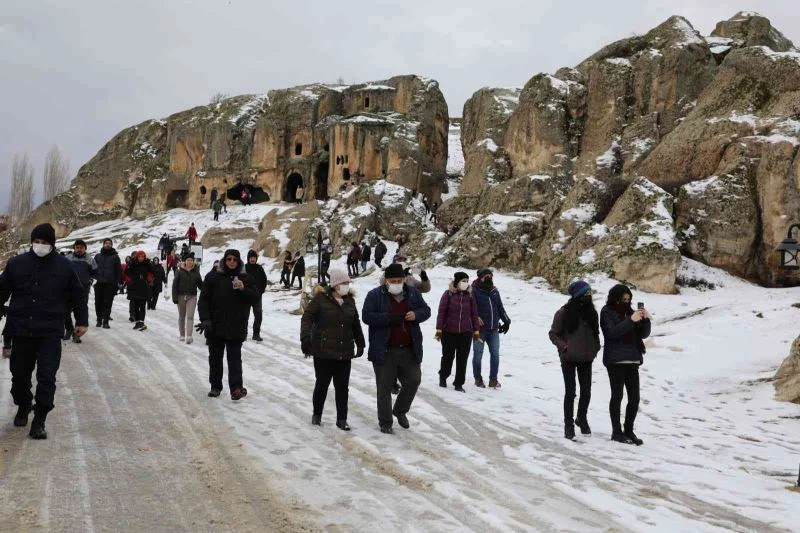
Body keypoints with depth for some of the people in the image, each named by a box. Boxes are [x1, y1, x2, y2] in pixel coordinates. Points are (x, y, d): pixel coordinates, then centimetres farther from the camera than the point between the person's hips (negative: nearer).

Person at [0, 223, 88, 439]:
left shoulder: (63, 265, 2)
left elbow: (78, 295, 10)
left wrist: (82, 320, 9)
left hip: (50, 332, -2)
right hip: (21, 330, 2)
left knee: (47, 377, -8)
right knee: (19, 374, 14)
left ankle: (39, 421, 0)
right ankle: (23, 407, 39)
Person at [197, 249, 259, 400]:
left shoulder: (245, 278, 5)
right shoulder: (213, 277, 0)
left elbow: (256, 297, 2)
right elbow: (203, 300, -2)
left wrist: (243, 289, -15)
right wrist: (205, 319, -12)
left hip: (236, 327, -1)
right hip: (215, 326, 1)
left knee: (234, 358, -4)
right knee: (215, 357, 12)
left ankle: (236, 387, -7)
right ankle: (215, 386, 24)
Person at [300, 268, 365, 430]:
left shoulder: (349, 300, 11)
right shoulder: (320, 298, -6)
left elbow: (355, 324, 21)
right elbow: (307, 317, -11)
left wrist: (360, 344, 24)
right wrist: (305, 338, -23)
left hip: (344, 352, 4)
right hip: (323, 351, -4)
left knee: (342, 386, 3)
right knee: (322, 384, 6)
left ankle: (342, 419, 12)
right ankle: (317, 414, 27)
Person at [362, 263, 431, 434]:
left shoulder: (413, 293, 7)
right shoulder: (375, 295, -5)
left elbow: (426, 310, 12)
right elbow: (366, 316, -13)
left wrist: (416, 315, -11)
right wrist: (389, 318, -24)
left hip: (409, 350, 4)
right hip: (384, 351, -3)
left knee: (413, 381, 8)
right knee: (384, 387, 4)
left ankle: (400, 411, 32)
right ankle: (385, 423, 17)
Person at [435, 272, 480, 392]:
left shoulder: (470, 295, 5)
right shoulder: (448, 294, -5)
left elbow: (474, 313, 8)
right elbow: (441, 312, -6)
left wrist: (476, 330, 6)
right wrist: (439, 329, -9)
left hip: (466, 332, 2)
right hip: (449, 331, -2)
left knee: (462, 359, 3)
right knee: (448, 356, 10)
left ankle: (459, 383, 14)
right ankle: (443, 377, 35)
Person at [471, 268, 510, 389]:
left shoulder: (495, 291, 12)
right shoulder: (474, 291, -6)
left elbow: (500, 308, 19)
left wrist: (506, 321, 15)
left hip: (494, 329, 5)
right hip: (480, 329, -5)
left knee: (495, 354, 2)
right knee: (478, 354, 4)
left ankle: (493, 379, 12)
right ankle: (478, 378, 18)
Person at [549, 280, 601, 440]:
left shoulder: (591, 311, 3)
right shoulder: (564, 312, -11)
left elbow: (595, 332, 16)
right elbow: (553, 334, -4)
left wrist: (595, 348, 4)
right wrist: (564, 346, -16)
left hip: (586, 359, 4)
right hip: (569, 358, -4)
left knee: (586, 391, 8)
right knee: (570, 392, 0)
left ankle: (582, 418, 31)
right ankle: (568, 424, 13)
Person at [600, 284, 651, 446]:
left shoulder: (629, 311, 13)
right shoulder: (607, 312, -1)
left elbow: (644, 334, 11)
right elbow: (612, 332, -16)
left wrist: (646, 319, -6)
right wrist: (631, 320, -21)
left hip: (632, 360, 5)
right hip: (615, 360, -5)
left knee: (634, 398, 4)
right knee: (617, 396, 0)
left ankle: (629, 431, 16)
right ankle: (617, 431, 9)